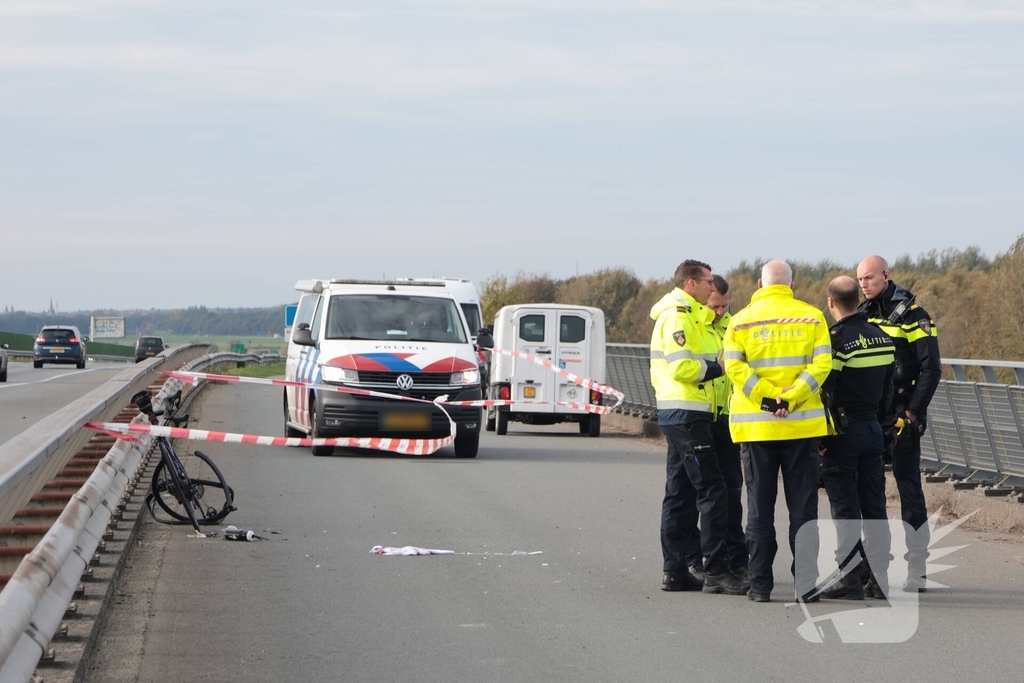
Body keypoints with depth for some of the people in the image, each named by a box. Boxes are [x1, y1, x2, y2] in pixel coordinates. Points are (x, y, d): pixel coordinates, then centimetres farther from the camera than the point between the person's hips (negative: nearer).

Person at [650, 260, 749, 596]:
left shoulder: (690, 316, 22)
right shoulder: (678, 316, -12)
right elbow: (681, 366, -22)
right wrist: (716, 369, -10)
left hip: (680, 414, 11)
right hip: (687, 413, -11)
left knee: (681, 494, 11)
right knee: (712, 490, -12)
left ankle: (675, 571, 13)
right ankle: (717, 570, -14)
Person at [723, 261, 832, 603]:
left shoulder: (741, 320, 2)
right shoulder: (812, 317, 3)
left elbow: (734, 366, -11)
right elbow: (822, 363, -9)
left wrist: (766, 397, -13)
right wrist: (792, 397, -13)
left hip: (755, 424, 0)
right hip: (802, 423, 0)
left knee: (760, 506, 5)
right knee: (803, 506, 4)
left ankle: (760, 584, 4)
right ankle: (806, 583, 0)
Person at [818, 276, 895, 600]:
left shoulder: (837, 339, -15)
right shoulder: (882, 338, 8)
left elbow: (824, 390, -16)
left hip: (843, 431, -7)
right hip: (873, 429, 7)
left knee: (845, 507, -4)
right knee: (874, 506, 9)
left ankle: (850, 578, -6)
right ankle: (879, 578, 8)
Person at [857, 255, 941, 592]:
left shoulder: (912, 315, -7)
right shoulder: (863, 313, 12)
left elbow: (931, 368, -11)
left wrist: (913, 413, -16)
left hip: (901, 420, -6)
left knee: (909, 489, -5)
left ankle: (917, 571, -3)